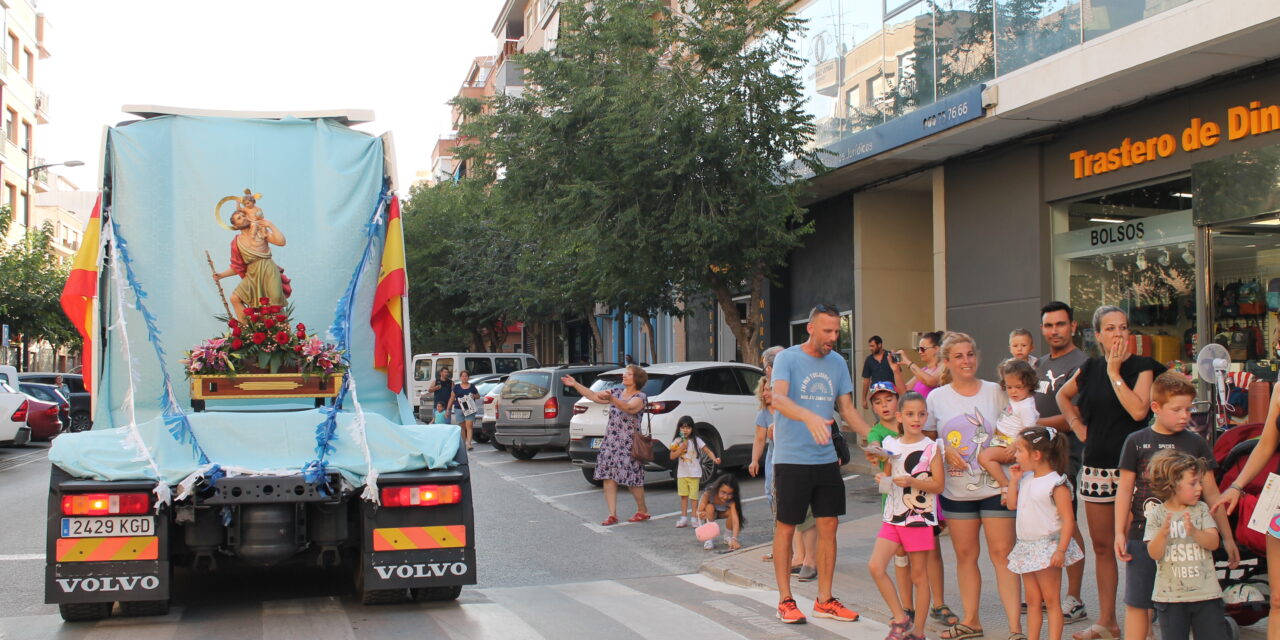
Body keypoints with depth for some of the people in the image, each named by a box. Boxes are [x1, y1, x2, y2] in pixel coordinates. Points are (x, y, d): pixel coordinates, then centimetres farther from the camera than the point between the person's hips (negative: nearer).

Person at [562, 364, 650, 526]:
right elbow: (593, 395, 15)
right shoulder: (616, 392, 13)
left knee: (632, 478, -3)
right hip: (610, 442, 6)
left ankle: (642, 511, 18)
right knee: (608, 477, 0)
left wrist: (610, 398, -42)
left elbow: (628, 408, -27)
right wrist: (575, 385, 7)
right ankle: (612, 515, 4)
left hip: (629, 443, -6)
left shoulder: (640, 397, -6)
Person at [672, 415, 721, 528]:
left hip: (694, 473, -2)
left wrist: (714, 459, -24)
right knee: (683, 495, 6)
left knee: (693, 496, -3)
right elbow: (672, 456, -5)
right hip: (682, 473, 2)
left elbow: (708, 451, -6)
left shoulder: (696, 440, -4)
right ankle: (684, 518, 13)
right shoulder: (677, 441, 2)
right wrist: (681, 448, -18)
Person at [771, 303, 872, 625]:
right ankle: (785, 600, 14)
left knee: (828, 526, 8)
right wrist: (809, 417, -43)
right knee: (786, 527, 4)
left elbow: (847, 408, 12)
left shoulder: (838, 363, 8)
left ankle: (824, 600, 19)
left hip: (827, 459, 5)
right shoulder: (787, 359, -9)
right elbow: (778, 398, -25)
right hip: (792, 459, -5)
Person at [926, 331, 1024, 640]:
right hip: (956, 490, 2)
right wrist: (945, 450, -7)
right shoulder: (937, 397, 3)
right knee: (965, 554, 9)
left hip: (995, 485, -2)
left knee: (1002, 553, -4)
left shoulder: (995, 392, 0)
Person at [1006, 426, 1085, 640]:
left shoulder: (1056, 483, -15)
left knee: (1051, 600, -1)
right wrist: (1015, 479, 8)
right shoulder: (1027, 479, 9)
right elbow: (1013, 503, 20)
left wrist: (1061, 550, -23)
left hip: (1047, 548, -8)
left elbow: (1068, 518, -18)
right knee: (1032, 600, 12)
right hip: (1026, 547, 8)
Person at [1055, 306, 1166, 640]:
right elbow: (1063, 396, 27)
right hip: (1097, 465, 5)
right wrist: (1078, 426, 13)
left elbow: (1138, 410, -20)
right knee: (1102, 546, 11)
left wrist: (1114, 371, -13)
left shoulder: (1142, 366, -4)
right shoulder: (1090, 368, 9)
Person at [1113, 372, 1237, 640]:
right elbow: (1125, 490, 3)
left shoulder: (1196, 443, 3)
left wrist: (1227, 536, 6)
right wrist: (1120, 533, -1)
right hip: (1143, 535, -1)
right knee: (1137, 603, 3)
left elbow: (1210, 492, 7)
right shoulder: (1136, 442, 0)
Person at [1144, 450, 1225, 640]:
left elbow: (1213, 542, -6)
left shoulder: (1201, 510, 3)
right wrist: (1163, 533, -28)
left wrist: (1194, 532, -24)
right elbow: (1154, 553, -9)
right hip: (1170, 595, -1)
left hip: (1206, 593, 2)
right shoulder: (1157, 514, -3)